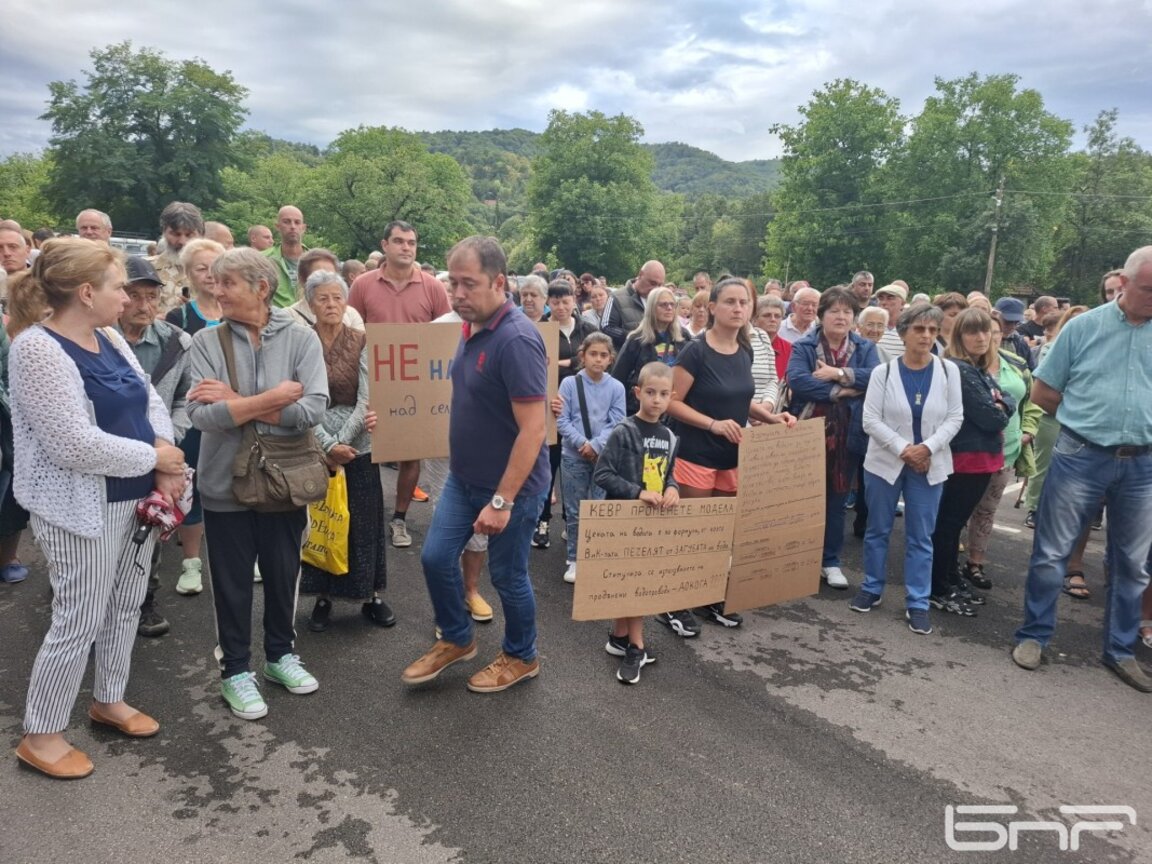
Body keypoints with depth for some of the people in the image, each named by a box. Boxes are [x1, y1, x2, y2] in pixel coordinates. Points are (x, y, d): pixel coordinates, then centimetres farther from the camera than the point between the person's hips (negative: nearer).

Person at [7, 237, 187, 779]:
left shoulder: (109, 338, 6)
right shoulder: (36, 349, -20)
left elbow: (150, 401, 9)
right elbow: (76, 445, -26)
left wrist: (165, 453, -10)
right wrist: (154, 457, -16)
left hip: (135, 497, 8)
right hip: (84, 507, -8)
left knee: (126, 607, 18)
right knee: (79, 621, 2)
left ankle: (109, 700, 38)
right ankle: (40, 736, 22)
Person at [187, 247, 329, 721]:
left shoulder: (301, 338, -8)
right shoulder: (207, 341, -6)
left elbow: (313, 409, -21)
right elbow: (202, 414, -18)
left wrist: (235, 401, -18)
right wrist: (274, 397, -19)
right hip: (226, 484, 0)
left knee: (283, 574, 17)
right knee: (233, 583, 13)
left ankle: (279, 654, 39)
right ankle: (235, 670, 31)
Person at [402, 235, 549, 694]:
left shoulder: (516, 339, -25)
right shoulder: (472, 329, 3)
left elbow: (533, 429, -27)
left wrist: (502, 500, -26)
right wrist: (460, 470, 16)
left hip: (511, 485, -8)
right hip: (463, 478, 8)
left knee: (507, 575, 9)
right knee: (435, 558, 11)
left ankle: (521, 657, 33)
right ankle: (456, 640, 35)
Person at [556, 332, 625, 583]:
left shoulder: (616, 387, -1)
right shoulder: (569, 383, -5)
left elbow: (616, 424, -3)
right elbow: (562, 420, -7)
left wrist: (596, 446, -15)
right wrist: (582, 443, -17)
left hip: (605, 457, 1)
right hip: (573, 457, -1)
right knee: (574, 511, 9)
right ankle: (573, 559, 21)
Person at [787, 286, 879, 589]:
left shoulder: (865, 348, 8)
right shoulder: (803, 347, 0)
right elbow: (797, 380, -19)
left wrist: (839, 374, -19)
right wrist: (840, 391, -18)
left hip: (846, 437, 2)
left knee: (836, 500, 12)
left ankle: (830, 561, 25)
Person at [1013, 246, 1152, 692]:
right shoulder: (1084, 326, -3)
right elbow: (1042, 392, 1)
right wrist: (1086, 419, 1)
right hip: (1081, 457, -3)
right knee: (1051, 552, 4)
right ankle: (1034, 635, 19)